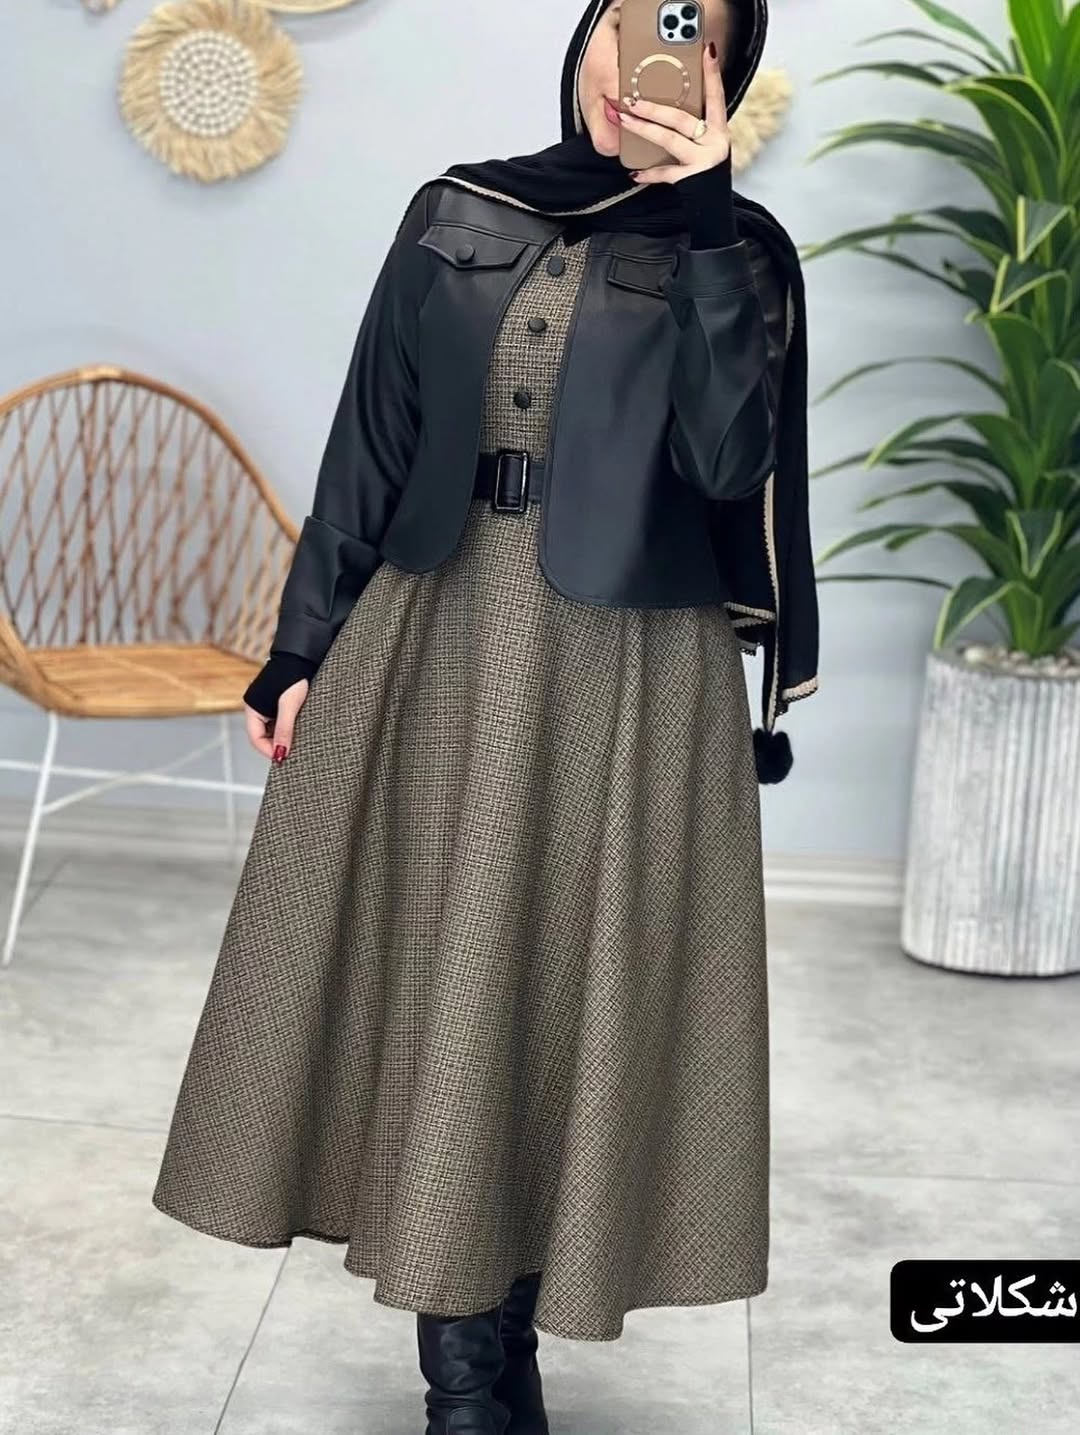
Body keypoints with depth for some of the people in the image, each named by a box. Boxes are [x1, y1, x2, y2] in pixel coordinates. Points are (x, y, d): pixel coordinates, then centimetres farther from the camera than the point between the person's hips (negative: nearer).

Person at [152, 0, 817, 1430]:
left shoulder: (736, 248, 1)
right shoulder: (459, 216, 9)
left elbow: (730, 462, -15)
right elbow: (372, 445, 9)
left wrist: (701, 220, -16)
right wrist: (304, 648, 4)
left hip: (620, 678, -3)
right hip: (427, 649, 3)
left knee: (558, 999, 2)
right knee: (431, 990, 4)